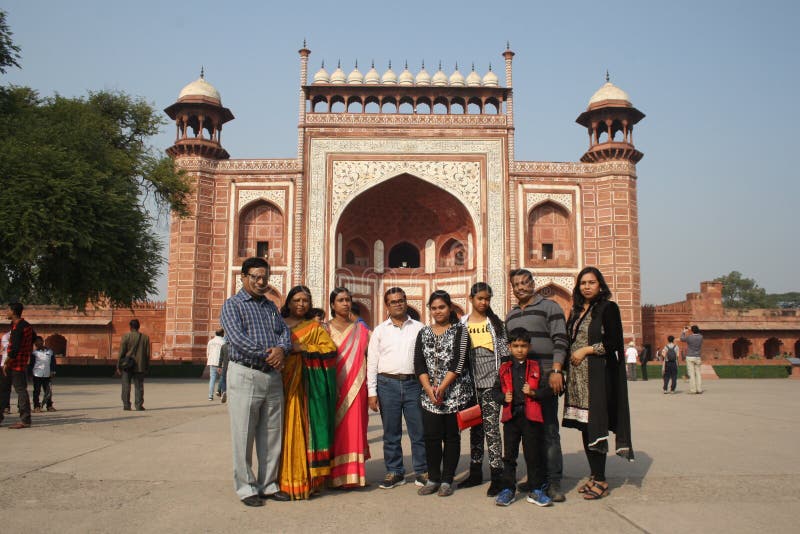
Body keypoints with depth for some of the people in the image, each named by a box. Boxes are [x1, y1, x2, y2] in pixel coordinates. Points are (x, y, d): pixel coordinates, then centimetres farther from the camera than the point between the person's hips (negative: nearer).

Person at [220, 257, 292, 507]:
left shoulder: (270, 306, 17)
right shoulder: (232, 305, -1)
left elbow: (284, 331, 7)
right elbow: (237, 338, -15)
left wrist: (281, 349, -15)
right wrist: (267, 354, -15)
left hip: (273, 376, 6)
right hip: (245, 376, -6)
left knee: (272, 435, 11)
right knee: (244, 435, 1)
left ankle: (268, 484, 22)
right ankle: (246, 488, 13)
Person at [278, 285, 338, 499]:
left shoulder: (314, 327, 11)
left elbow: (329, 349, -1)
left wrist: (303, 348, -10)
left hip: (303, 387, -1)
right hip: (280, 382, 1)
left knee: (300, 430, -4)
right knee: (283, 430, -2)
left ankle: (303, 478, 3)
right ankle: (284, 479, 7)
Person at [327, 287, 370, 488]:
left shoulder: (360, 329, 10)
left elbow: (369, 354, 10)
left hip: (356, 386, 1)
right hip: (334, 386, -1)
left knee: (355, 428, 1)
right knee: (336, 428, 0)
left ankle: (354, 473, 10)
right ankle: (336, 475, 8)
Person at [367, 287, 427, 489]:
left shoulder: (418, 328, 9)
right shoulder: (380, 330, 9)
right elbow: (372, 362, 7)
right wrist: (372, 392, 1)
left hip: (413, 383, 0)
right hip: (388, 384, 1)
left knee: (419, 431, 2)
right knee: (391, 433, 7)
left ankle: (422, 472, 15)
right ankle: (394, 472, 18)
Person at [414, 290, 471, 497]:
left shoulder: (459, 330, 0)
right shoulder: (423, 333, 11)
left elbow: (459, 362, -10)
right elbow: (419, 364, 4)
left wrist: (442, 387, -16)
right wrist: (429, 389, -10)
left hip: (455, 393, -3)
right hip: (429, 394, 3)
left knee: (451, 436, 3)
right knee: (431, 436, 1)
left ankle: (447, 480, 13)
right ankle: (433, 478, 14)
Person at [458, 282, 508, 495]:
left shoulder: (495, 322, 5)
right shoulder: (462, 323, 7)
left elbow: (504, 351, 4)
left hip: (491, 382, -3)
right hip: (471, 382, 3)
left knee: (491, 427, -7)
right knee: (475, 428, 11)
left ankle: (497, 476, -2)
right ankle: (475, 472, 21)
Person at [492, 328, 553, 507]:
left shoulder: (536, 368, 3)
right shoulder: (504, 369, 7)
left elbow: (548, 390, 1)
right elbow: (495, 390, 11)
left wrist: (533, 392, -15)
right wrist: (503, 397, -8)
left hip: (531, 417, -1)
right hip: (511, 416, 1)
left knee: (533, 454, 5)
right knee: (509, 454, 8)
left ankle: (536, 490, 17)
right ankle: (508, 489, 17)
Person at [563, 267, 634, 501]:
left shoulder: (608, 308, -3)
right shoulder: (576, 311, 16)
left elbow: (614, 343, -10)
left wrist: (586, 350, -10)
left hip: (598, 375, -7)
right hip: (577, 376, 7)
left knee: (595, 426, -7)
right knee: (584, 427, 8)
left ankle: (601, 481, 2)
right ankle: (594, 476, 19)